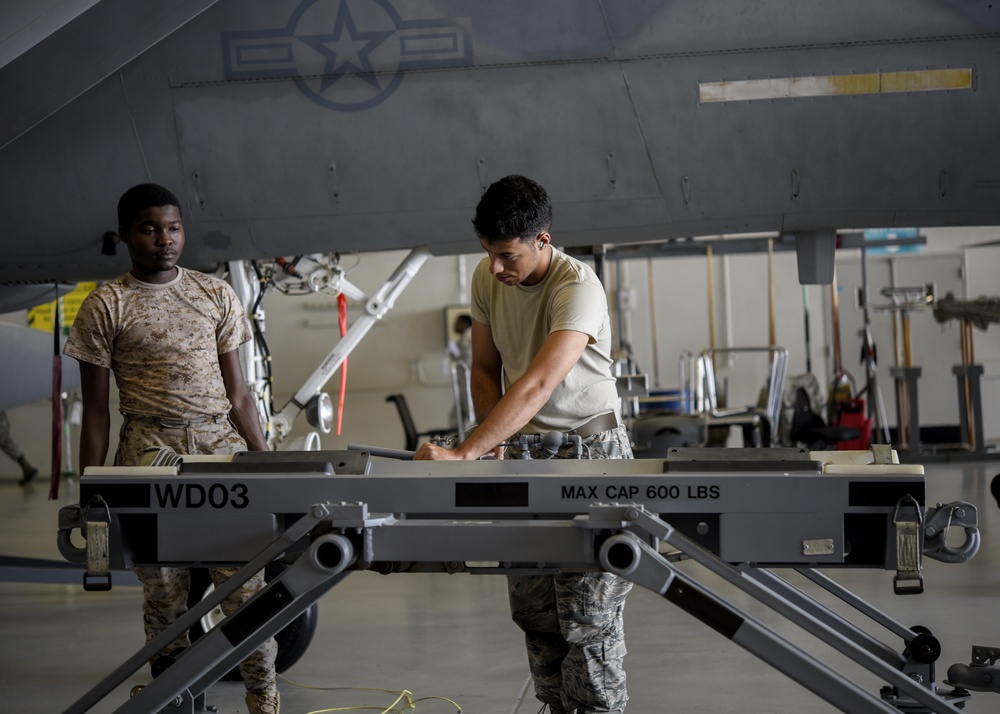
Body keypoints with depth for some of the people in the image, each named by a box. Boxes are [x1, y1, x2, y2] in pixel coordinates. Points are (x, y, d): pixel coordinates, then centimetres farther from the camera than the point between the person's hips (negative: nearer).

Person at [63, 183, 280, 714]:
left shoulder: (216, 296, 12)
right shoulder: (106, 306, 3)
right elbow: (95, 408, 5)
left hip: (220, 442, 2)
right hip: (149, 451, -2)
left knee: (245, 581, -4)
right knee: (164, 592, 2)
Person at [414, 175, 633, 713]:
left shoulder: (577, 287, -23)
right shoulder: (487, 277, 0)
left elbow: (536, 385, -34)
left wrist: (464, 453, -40)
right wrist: (495, 442, -4)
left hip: (589, 448, -6)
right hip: (523, 450, 6)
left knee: (587, 614, -5)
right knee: (532, 608, 8)